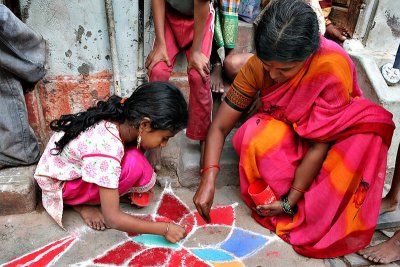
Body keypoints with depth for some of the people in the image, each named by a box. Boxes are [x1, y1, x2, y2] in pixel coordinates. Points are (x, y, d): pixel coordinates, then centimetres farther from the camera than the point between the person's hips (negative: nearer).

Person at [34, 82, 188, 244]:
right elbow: (112, 219, -31)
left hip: (74, 166, 7)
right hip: (58, 183, -7)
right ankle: (82, 204, -7)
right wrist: (164, 229, -24)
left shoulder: (121, 118, -18)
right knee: (133, 163, -28)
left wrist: (142, 181, -9)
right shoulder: (105, 150, -38)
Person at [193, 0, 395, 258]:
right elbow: (220, 126, -19)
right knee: (256, 139, -33)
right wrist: (208, 179, -30)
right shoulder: (258, 65, -22)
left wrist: (290, 201, -24)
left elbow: (319, 145, -26)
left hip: (332, 137, 0)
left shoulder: (334, 67, -31)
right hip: (283, 128, 1)